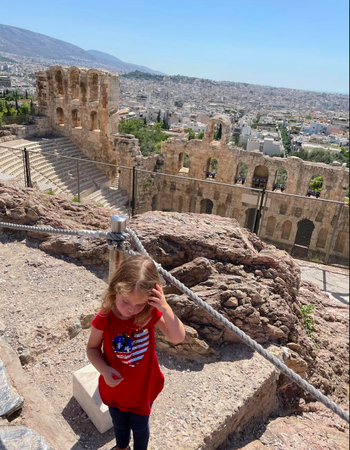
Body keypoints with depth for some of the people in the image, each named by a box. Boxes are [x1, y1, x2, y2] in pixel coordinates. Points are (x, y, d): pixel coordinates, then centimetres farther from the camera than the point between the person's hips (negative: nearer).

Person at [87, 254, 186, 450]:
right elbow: (93, 348, -11)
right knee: (119, 423, 30)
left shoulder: (150, 313, -25)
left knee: (140, 425, 25)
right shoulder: (104, 320, -27)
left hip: (143, 386, 0)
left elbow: (178, 337, -28)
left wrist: (165, 308, -43)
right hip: (115, 387, 1)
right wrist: (105, 370, -29)